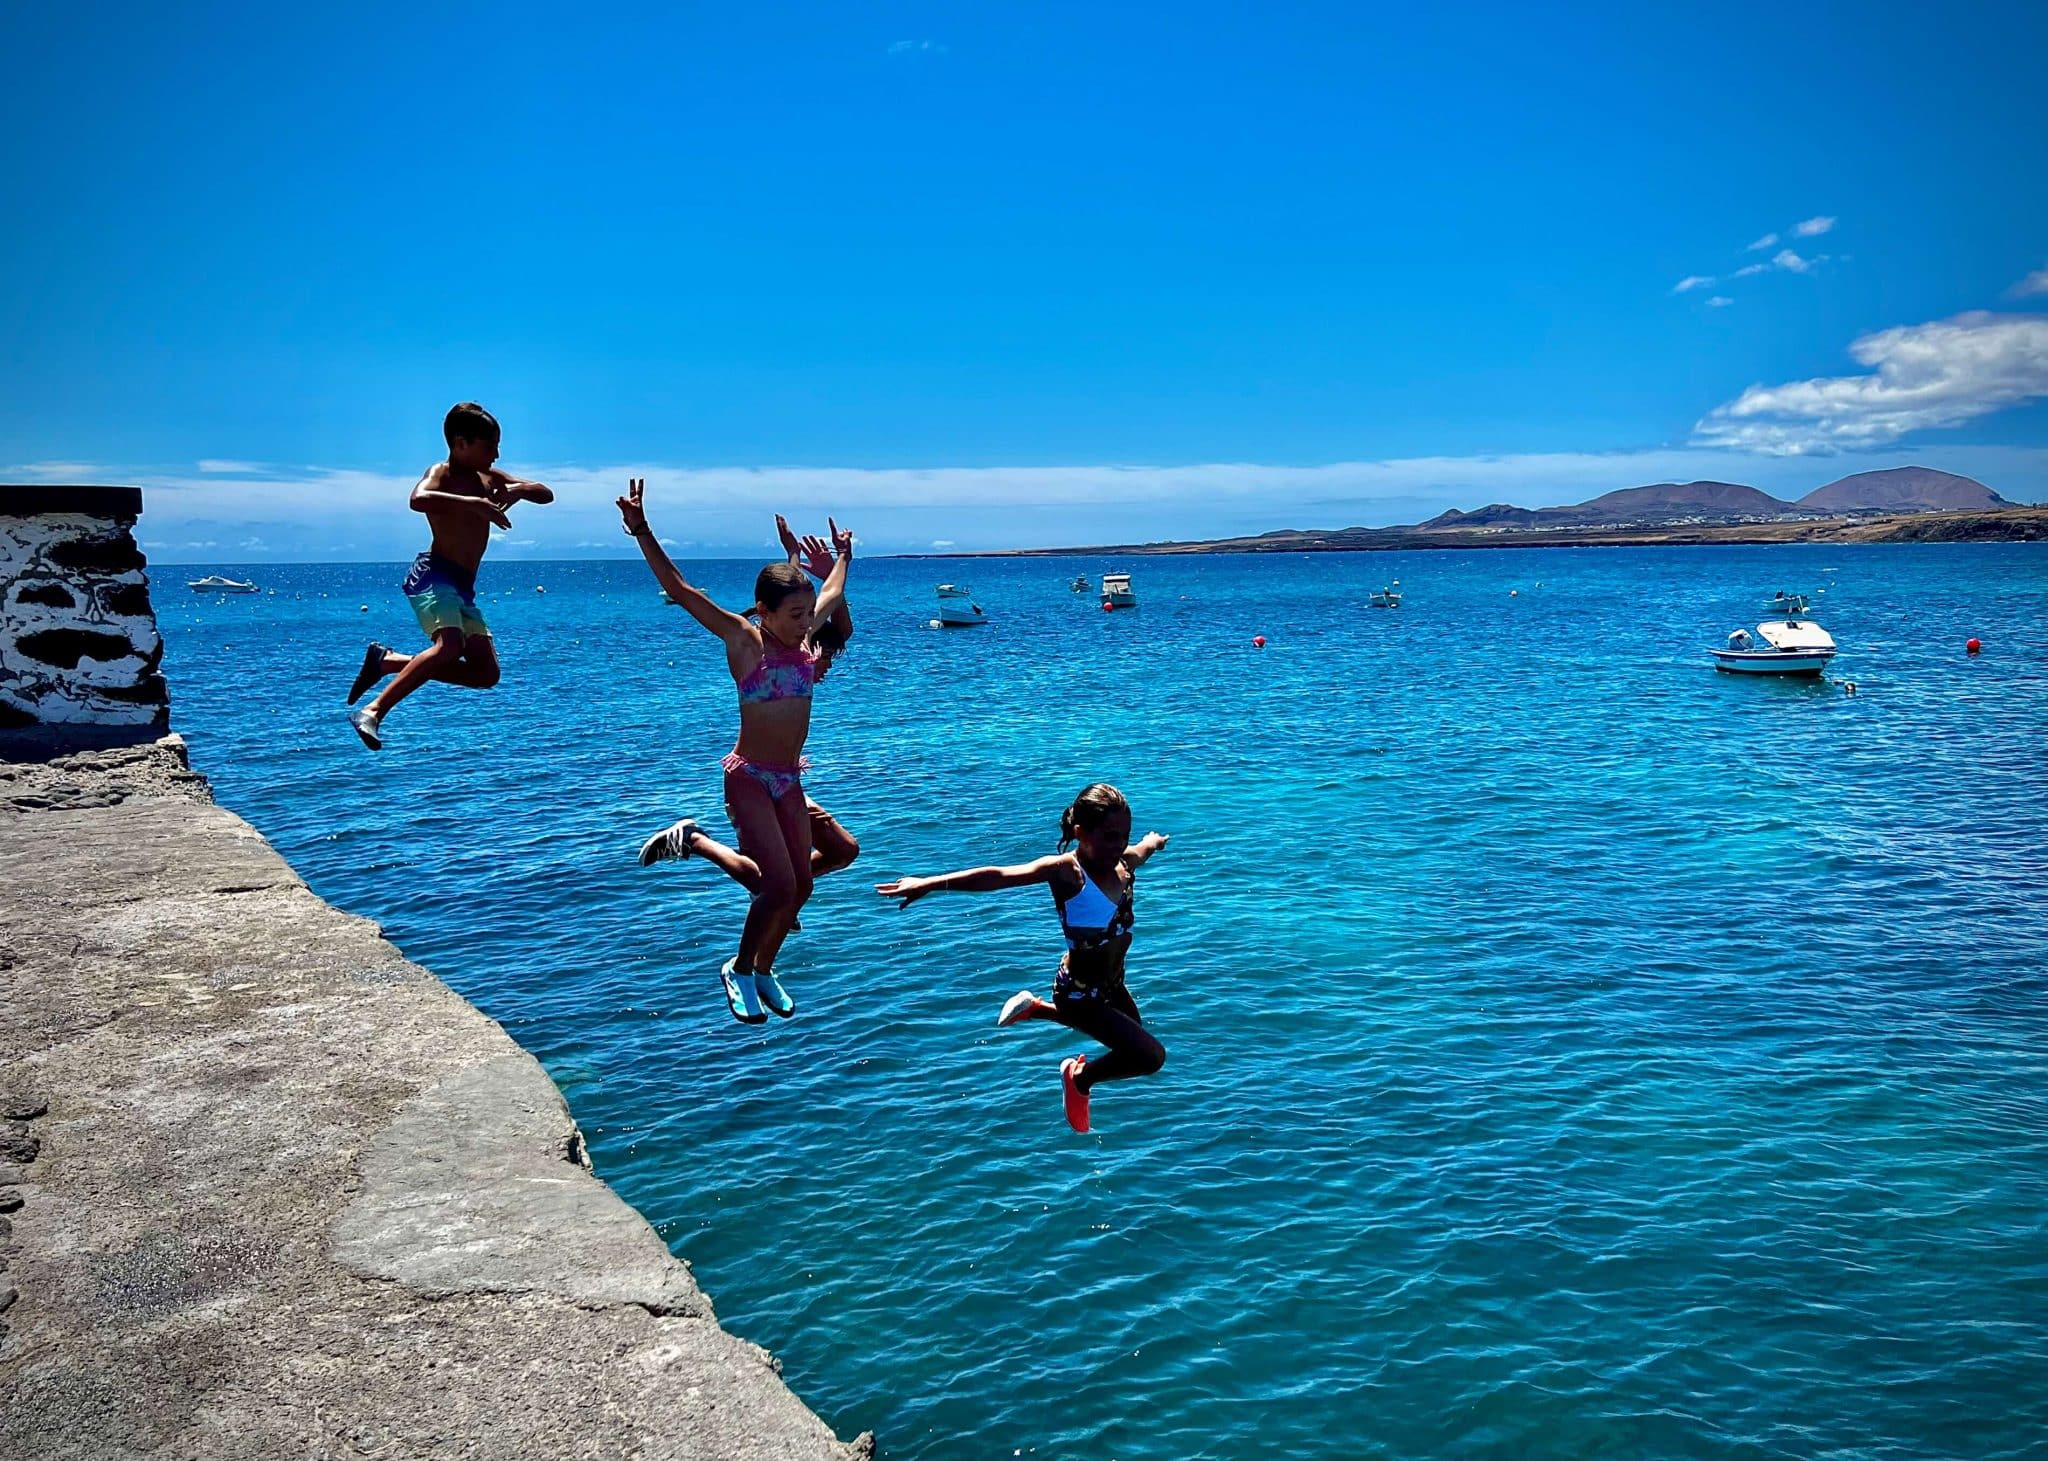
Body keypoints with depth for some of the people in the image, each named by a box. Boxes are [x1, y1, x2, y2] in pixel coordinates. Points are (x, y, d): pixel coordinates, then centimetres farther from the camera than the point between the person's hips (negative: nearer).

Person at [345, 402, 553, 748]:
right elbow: (418, 499, -27)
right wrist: (476, 503, -31)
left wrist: (520, 489, -1)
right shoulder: (440, 474, -3)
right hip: (434, 576, -9)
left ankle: (387, 661, 12)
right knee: (450, 645, -33)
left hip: (462, 588, 9)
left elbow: (546, 494, 20)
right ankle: (373, 712, -31)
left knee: (487, 673, 5)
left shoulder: (490, 478, 19)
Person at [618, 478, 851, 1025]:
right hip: (749, 778, -6)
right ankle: (739, 969, 10)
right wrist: (641, 531, -25)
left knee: (801, 885, 7)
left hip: (789, 779, 6)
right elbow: (680, 590, -18)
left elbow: (832, 591, 24)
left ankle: (765, 969, 29)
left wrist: (843, 554, 38)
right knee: (780, 884, -14)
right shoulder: (742, 639, -12)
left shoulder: (802, 634, 3)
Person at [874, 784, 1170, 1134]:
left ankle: (1038, 1008, 37)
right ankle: (1081, 1077, 13)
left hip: (1113, 986, 8)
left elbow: (1149, 844, 18)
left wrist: (1155, 840, 42)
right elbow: (1000, 876, -39)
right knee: (1151, 1056, -14)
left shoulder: (1125, 862, -8)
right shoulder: (1066, 871, -27)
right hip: (1079, 991, -8)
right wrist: (932, 883, -49)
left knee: (1133, 1040, 29)